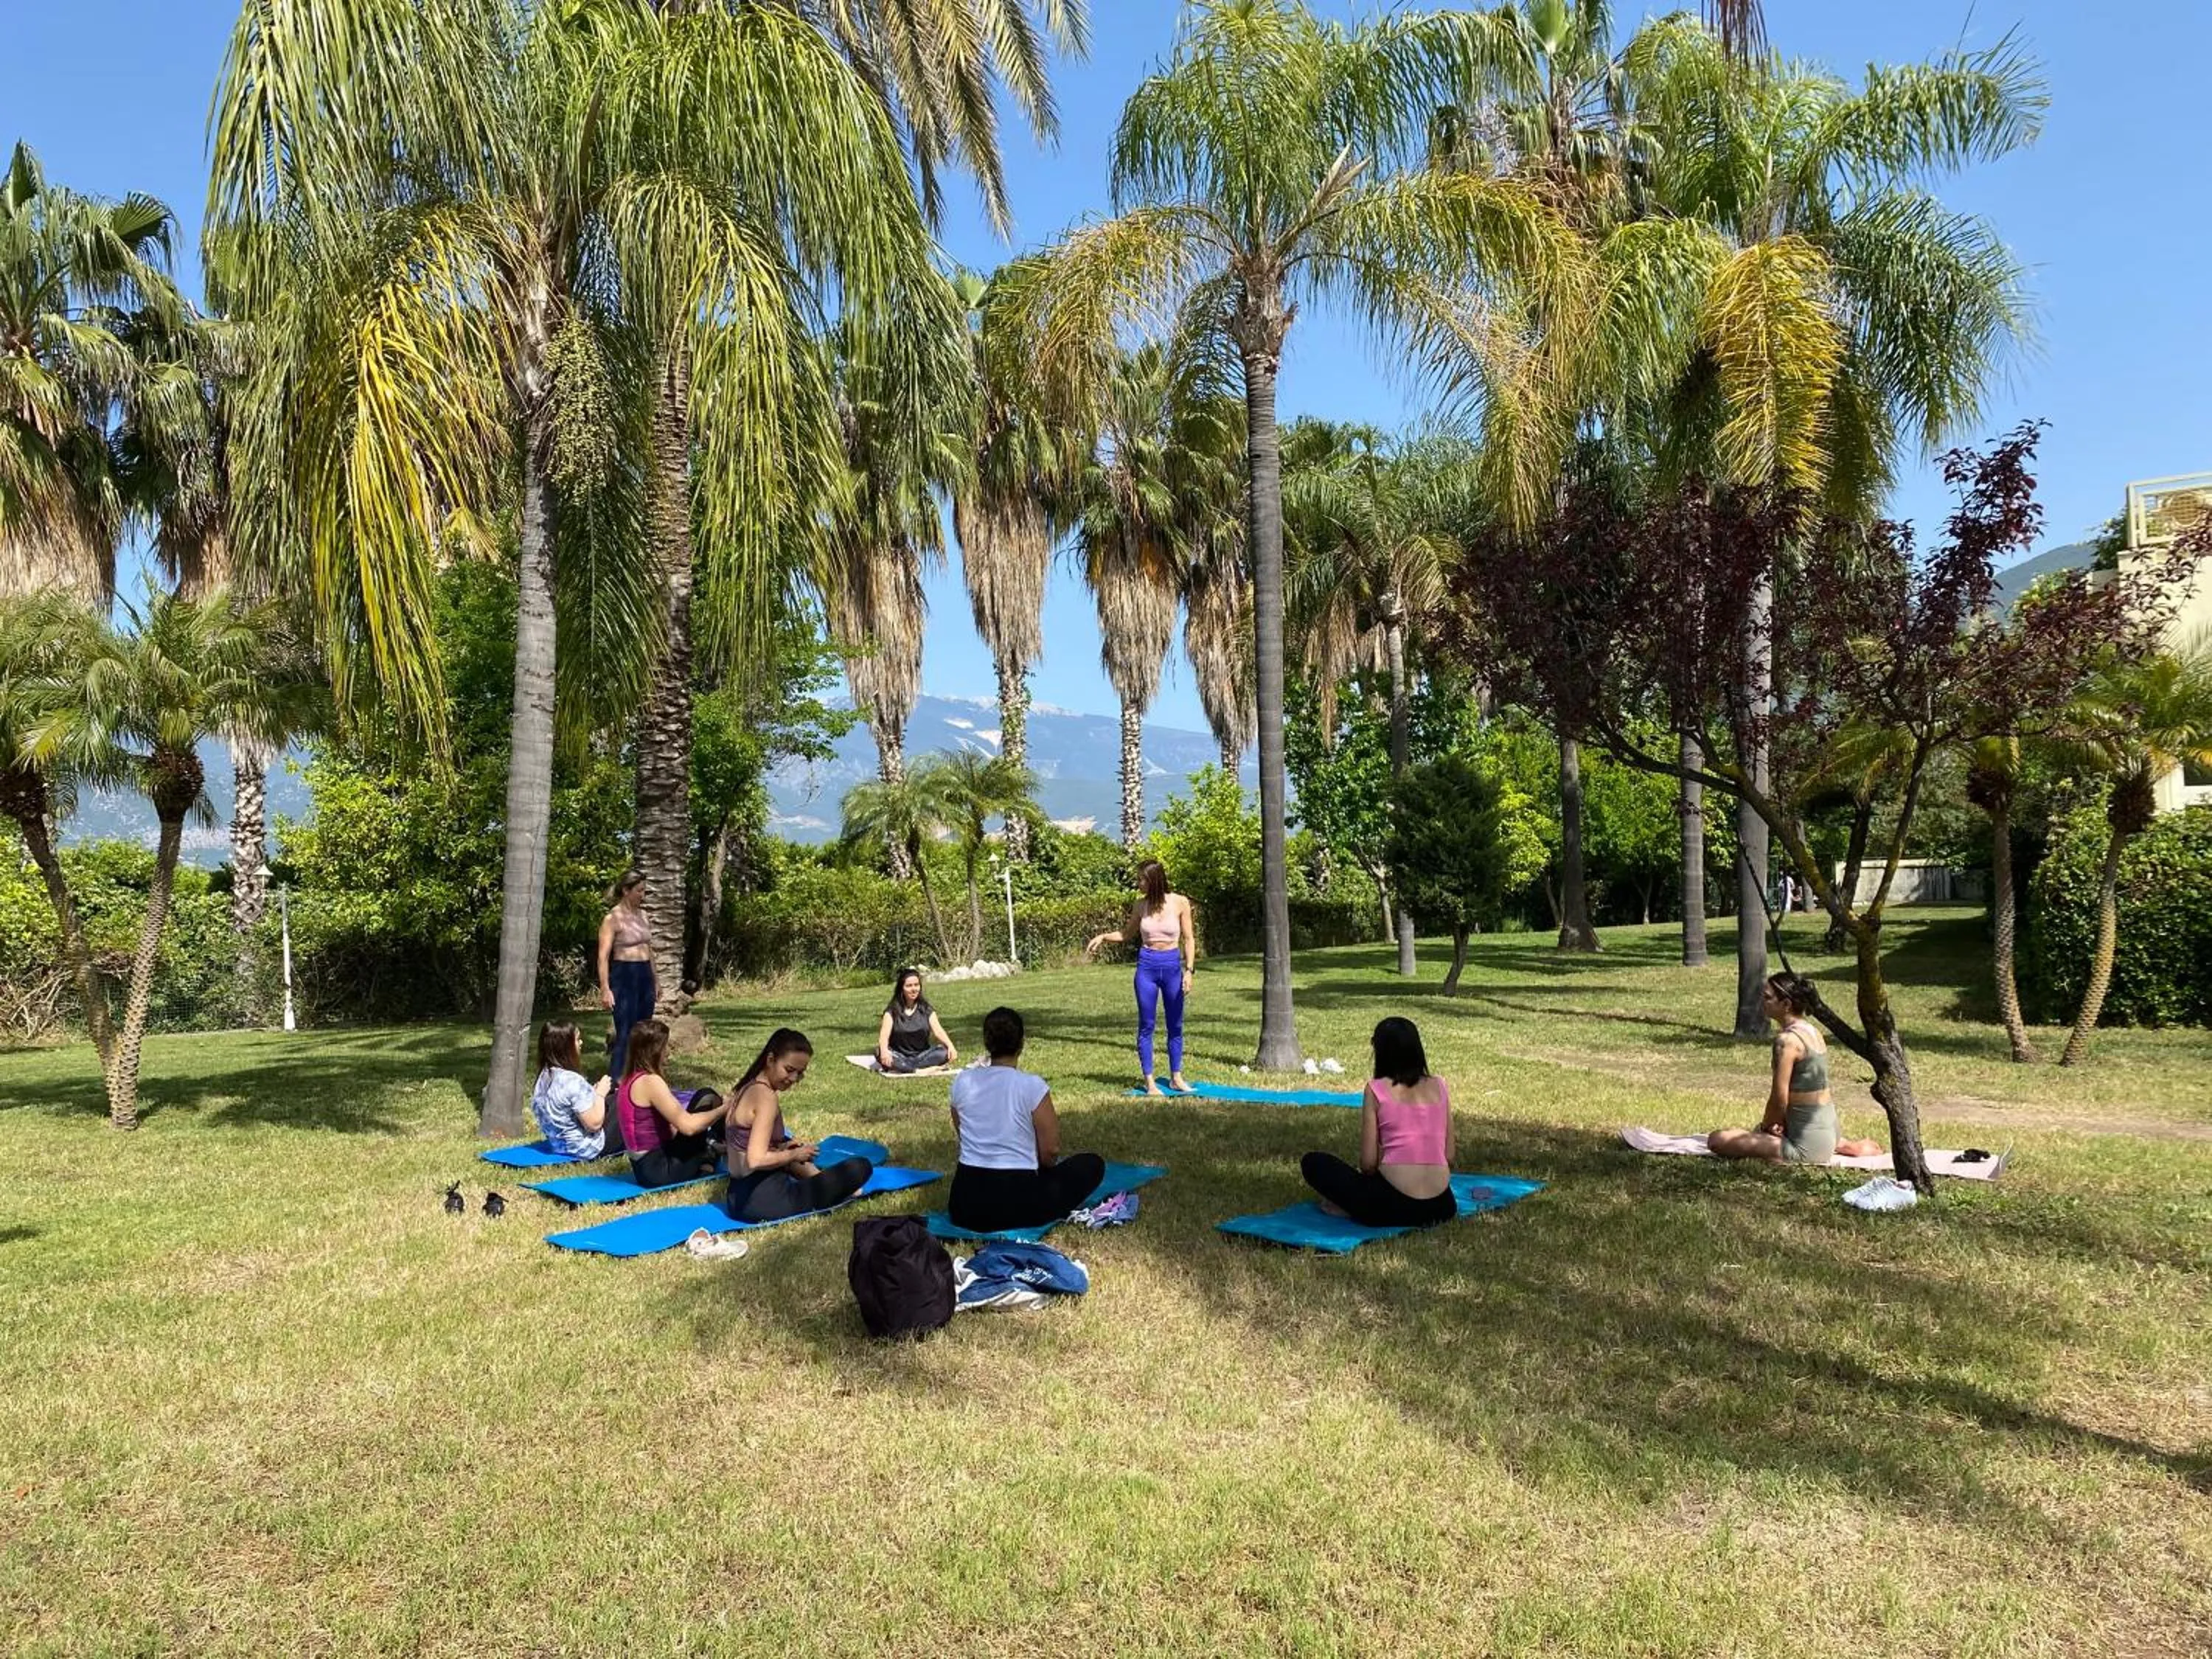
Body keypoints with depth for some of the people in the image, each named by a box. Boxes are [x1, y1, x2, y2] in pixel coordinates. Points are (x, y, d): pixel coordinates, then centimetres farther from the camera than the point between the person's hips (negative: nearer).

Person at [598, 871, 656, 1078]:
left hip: (645, 975, 7)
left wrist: (655, 982, 22)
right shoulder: (613, 918, -9)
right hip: (624, 977, -7)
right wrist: (605, 989, -20)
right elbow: (603, 956, -13)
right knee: (625, 1034, -8)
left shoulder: (642, 914, 12)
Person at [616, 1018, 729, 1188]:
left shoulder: (631, 1079, 9)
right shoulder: (650, 1082, -18)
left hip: (645, 1166, 9)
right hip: (658, 1170, -9)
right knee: (707, 1099, -6)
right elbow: (687, 1126, -21)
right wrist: (724, 1109, -9)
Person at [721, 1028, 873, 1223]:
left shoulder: (746, 1088, 10)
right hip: (762, 1200, -10)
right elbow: (756, 1160, -27)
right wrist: (794, 1155, -11)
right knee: (861, 1167, -13)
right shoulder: (767, 1097, -18)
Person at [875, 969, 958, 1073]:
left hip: (922, 1055, 2)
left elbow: (938, 1030, -9)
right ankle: (921, 1071, -33)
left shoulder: (926, 1009, 5)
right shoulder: (892, 1011, 0)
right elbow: (884, 1035, -14)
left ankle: (901, 1069, -29)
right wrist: (884, 1051, -37)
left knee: (944, 1052, -27)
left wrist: (950, 1045, -30)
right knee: (880, 1053, -32)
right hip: (900, 1057, -1)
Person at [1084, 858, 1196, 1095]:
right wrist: (1102, 937, -1)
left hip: (1172, 967, -1)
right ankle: (1149, 1081, 8)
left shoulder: (1180, 903, -6)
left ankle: (1176, 1077, 21)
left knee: (1175, 1025, 9)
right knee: (1146, 1025, 2)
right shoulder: (1140, 906, 0)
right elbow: (1126, 933, 15)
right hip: (1147, 967, 1)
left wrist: (1189, 970, -7)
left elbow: (1189, 939, -1)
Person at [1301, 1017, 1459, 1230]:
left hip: (1393, 1207, -4)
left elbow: (1368, 1163, -4)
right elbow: (1449, 1156, 8)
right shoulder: (1440, 1087, 7)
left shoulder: (1376, 1089, -3)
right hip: (1441, 1208, 4)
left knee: (1313, 1162, 14)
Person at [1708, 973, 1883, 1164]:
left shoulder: (1787, 1039, -20)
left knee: (1717, 1140, -16)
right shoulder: (1812, 1030, 8)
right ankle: (1846, 1146, 22)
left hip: (1807, 1146, -10)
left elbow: (1779, 1100, -20)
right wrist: (1779, 1122, 10)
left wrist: (1765, 1127, -2)